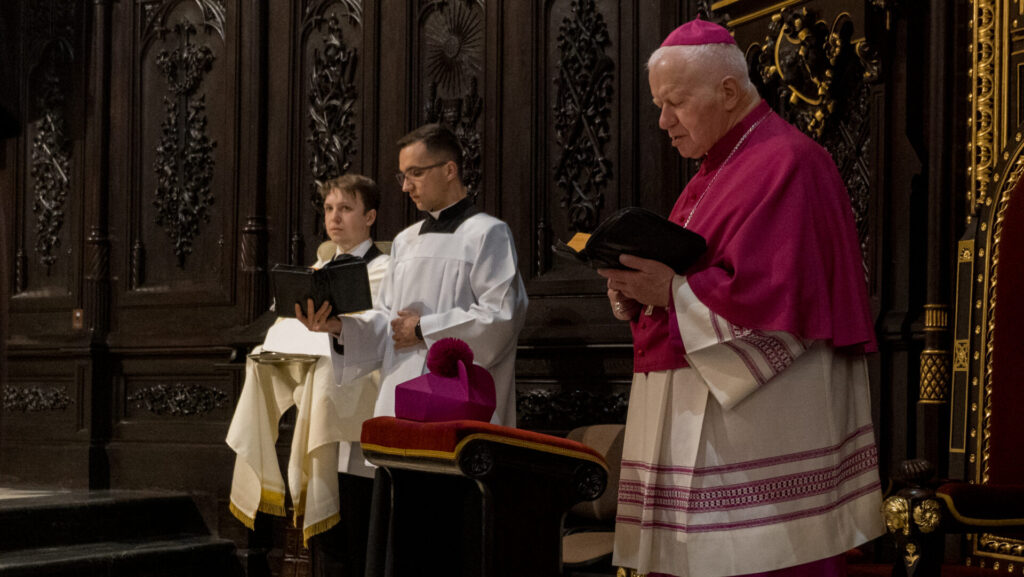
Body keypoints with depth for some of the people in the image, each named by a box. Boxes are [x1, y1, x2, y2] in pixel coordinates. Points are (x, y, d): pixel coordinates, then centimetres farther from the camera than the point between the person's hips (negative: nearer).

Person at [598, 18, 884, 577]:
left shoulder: (785, 164, -11)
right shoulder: (713, 172, 20)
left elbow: (778, 297, -20)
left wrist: (673, 291, -17)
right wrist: (634, 294, 1)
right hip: (693, 425, 9)